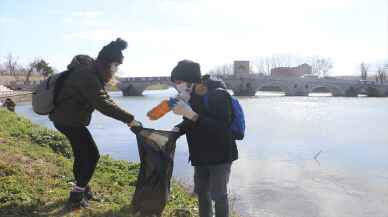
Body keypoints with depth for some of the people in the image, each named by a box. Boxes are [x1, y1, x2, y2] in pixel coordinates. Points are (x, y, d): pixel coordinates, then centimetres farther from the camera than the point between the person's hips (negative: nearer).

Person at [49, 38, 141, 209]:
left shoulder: (91, 70, 6)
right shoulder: (88, 75, -26)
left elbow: (102, 99, 10)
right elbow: (103, 103, -33)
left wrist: (125, 117, 2)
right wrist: (129, 118, -30)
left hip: (67, 118, 10)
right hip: (69, 120, -10)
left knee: (83, 153, 19)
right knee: (91, 155, -3)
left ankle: (82, 189, 36)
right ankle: (76, 198, 7)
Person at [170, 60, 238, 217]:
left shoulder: (219, 95, -21)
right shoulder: (193, 96, 1)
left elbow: (221, 128, -30)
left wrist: (191, 114, -36)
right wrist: (177, 129, -8)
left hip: (220, 155, -7)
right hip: (201, 155, 7)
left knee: (218, 195, 3)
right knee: (201, 191, 18)